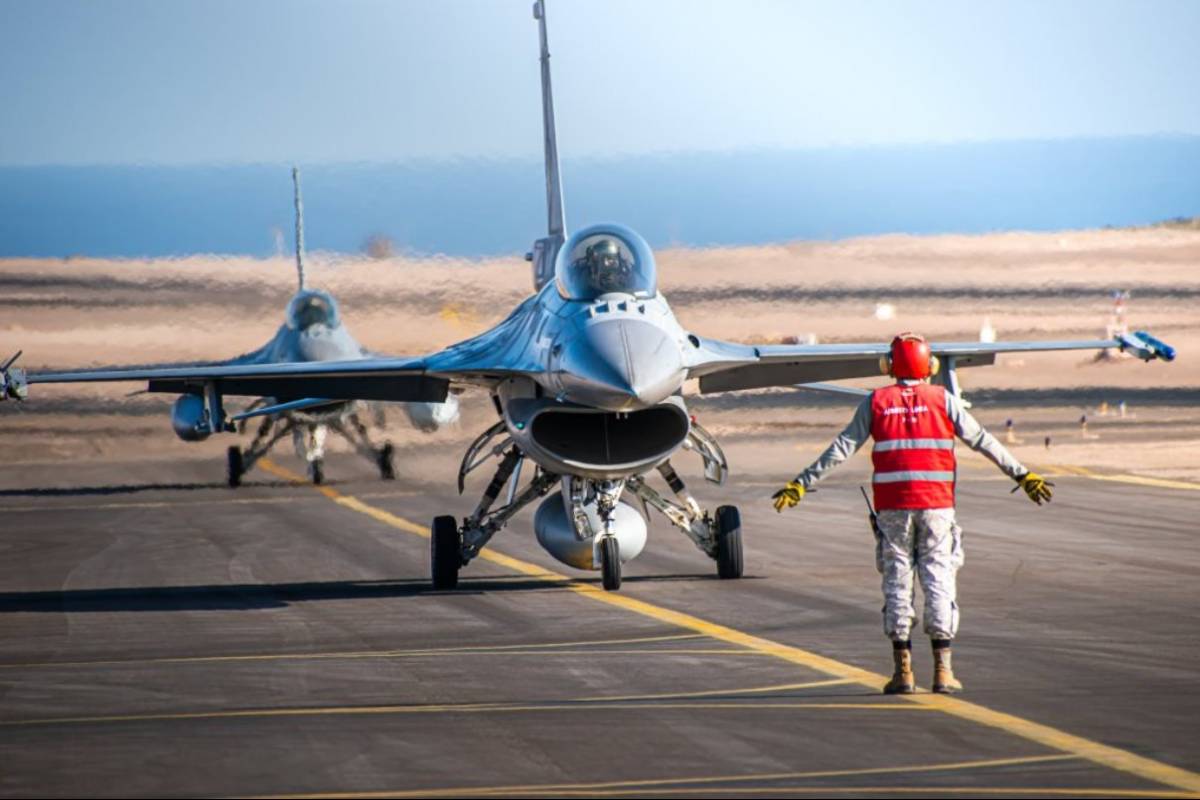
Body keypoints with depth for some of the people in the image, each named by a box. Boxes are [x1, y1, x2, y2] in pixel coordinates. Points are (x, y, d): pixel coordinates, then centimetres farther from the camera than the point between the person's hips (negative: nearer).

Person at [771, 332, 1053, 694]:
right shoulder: (942, 400, 2)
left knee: (896, 580, 5)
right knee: (939, 580, 3)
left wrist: (802, 483, 4)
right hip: (936, 502, -1)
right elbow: (982, 441, 3)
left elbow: (841, 448, 0)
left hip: (892, 507, 1)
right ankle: (943, 671, 0)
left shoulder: (876, 402, 3)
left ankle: (903, 670, 2)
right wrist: (1022, 474, 10)